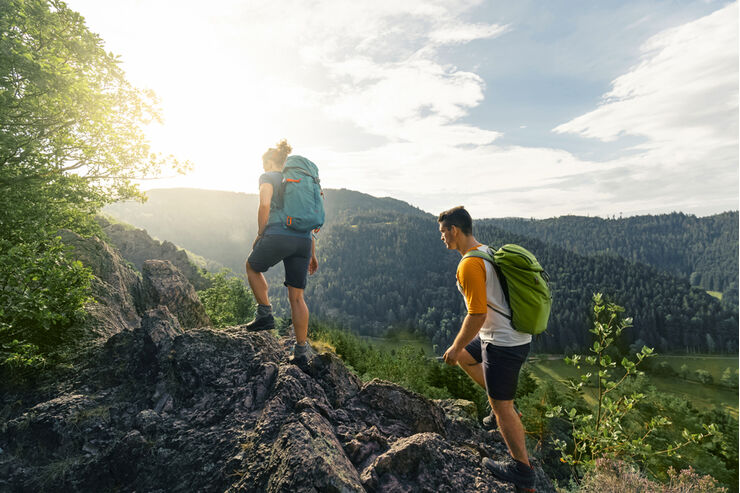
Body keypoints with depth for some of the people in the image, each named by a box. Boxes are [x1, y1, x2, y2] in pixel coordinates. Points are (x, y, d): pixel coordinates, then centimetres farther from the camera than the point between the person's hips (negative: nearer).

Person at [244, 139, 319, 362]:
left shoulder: (268, 177, 9)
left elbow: (265, 204, -11)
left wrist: (260, 234, 2)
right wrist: (312, 254, 26)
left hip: (279, 234, -5)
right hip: (304, 240, 5)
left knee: (253, 267, 27)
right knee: (297, 296, 12)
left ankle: (265, 314, 19)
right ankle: (302, 348, 15)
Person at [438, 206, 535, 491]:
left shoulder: (469, 264, -23)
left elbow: (477, 314, -25)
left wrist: (456, 346, -11)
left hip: (502, 344, -10)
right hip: (514, 336, 10)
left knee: (501, 408, 7)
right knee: (463, 355, 27)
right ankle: (505, 406, 31)